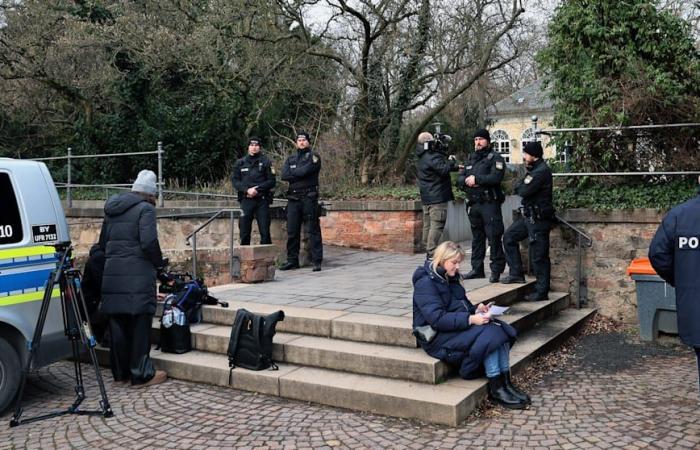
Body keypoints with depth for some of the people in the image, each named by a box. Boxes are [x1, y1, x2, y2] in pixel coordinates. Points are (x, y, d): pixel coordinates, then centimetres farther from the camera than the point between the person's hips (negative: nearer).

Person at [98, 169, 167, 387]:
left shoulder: (111, 209, 17)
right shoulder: (145, 209, -6)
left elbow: (102, 243, 20)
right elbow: (149, 242, -17)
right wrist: (159, 263, -3)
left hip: (112, 274, 7)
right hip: (138, 275, -7)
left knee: (117, 324, 12)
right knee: (140, 324, 1)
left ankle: (120, 372, 22)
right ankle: (141, 374, 5)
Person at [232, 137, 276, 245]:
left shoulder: (265, 162, 5)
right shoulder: (240, 163, 11)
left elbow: (272, 181, 0)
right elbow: (235, 181, 6)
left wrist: (257, 189, -12)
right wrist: (247, 190, -11)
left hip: (262, 200, -2)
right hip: (246, 200, 2)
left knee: (265, 231, -3)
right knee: (244, 232, 4)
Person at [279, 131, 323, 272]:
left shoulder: (313, 156, 3)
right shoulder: (290, 159, 18)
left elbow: (305, 170, -14)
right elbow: (284, 175, 2)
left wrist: (292, 172, 2)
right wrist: (300, 174, -8)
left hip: (309, 197, -5)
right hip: (293, 198, 5)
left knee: (313, 230, -5)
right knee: (292, 231, 7)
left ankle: (317, 261, -3)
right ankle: (292, 260, 15)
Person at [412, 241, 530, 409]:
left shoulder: (450, 278, 13)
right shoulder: (426, 283, -14)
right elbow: (437, 319, -23)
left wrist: (476, 310, -1)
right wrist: (470, 319, -27)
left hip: (458, 326, 8)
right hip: (437, 336, -8)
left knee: (501, 329, -15)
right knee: (488, 335, -25)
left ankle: (505, 382, -15)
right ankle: (496, 389, -15)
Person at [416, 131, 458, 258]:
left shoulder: (421, 158, 15)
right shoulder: (433, 157, -16)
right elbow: (444, 170, -25)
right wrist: (451, 161, -8)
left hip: (426, 198, 10)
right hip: (437, 197, -10)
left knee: (427, 225, 13)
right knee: (437, 225, -9)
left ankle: (427, 250, 20)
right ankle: (432, 253, -11)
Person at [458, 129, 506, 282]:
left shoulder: (495, 158, -3)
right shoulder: (471, 159, 18)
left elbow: (495, 177, -19)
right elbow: (459, 178, 12)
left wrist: (476, 179, -14)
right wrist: (467, 180, -10)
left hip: (490, 204, -7)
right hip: (473, 204, 7)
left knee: (494, 237, -7)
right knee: (476, 237, 13)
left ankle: (496, 270, -1)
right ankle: (477, 268, 20)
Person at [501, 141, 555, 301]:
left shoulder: (542, 171, -19)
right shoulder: (533, 169, 13)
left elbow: (524, 191, -22)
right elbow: (522, 189, 14)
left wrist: (519, 185, -3)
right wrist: (521, 186, -7)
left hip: (539, 218, -10)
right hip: (528, 215, 10)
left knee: (539, 256, -3)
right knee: (509, 237, 14)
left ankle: (542, 292, 5)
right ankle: (516, 273, 20)